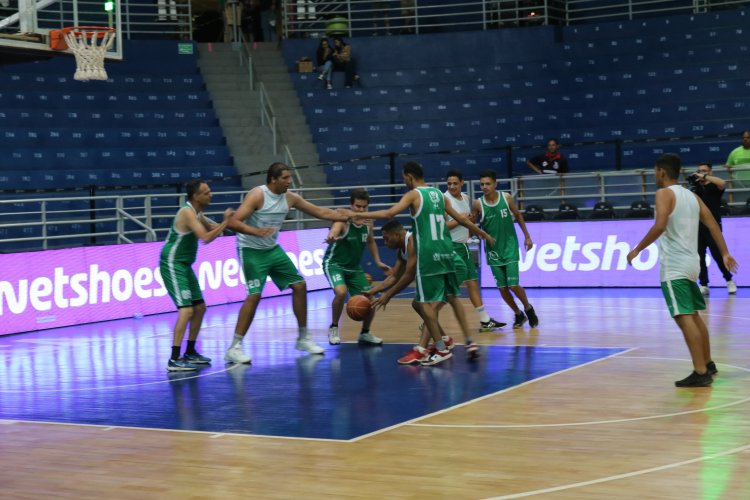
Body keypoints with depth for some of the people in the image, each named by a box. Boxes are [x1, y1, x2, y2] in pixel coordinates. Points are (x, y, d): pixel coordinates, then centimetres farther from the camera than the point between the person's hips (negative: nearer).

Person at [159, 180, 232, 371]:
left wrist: (226, 222, 3)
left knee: (200, 307, 14)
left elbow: (213, 227, 23)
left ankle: (190, 352, 25)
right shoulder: (187, 212, -20)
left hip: (184, 266, 10)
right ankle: (174, 360, -20)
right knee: (186, 310, -19)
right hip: (172, 265, -10)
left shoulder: (197, 213, 10)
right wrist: (225, 222, -20)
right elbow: (206, 238, -29)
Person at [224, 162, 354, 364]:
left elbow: (319, 211, 7)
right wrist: (256, 231, -45)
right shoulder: (257, 195, -21)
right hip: (251, 250, -8)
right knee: (254, 295, -19)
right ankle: (234, 348, -13)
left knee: (299, 285, 6)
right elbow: (233, 222, -29)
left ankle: (303, 338, 20)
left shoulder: (290, 198, -2)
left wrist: (347, 216, -3)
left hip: (272, 249, 8)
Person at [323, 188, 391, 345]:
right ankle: (333, 328, -9)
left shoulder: (368, 222, -6)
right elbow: (334, 231, -49)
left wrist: (378, 262, 8)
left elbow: (370, 241, 16)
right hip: (334, 264, -6)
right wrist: (332, 238, -72)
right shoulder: (343, 220, -25)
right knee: (341, 292, -33)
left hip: (354, 267, 6)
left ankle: (365, 333, 28)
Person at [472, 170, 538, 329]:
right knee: (502, 288, 3)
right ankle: (519, 314, 23)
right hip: (493, 250, 1)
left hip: (510, 247, -1)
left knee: (513, 285, -9)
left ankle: (528, 309, 17)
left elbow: (518, 216, 6)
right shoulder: (478, 204, -10)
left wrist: (527, 236, 7)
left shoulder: (506, 198, -8)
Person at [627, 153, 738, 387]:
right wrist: (725, 254, 13)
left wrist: (637, 250, -16)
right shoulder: (692, 196, 16)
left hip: (673, 266, -9)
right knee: (694, 315, 20)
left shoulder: (664, 193, -8)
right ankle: (708, 364, 30)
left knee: (684, 318, -11)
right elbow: (712, 224, 12)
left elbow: (660, 226, -22)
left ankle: (701, 372, -16)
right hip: (691, 263, 9)